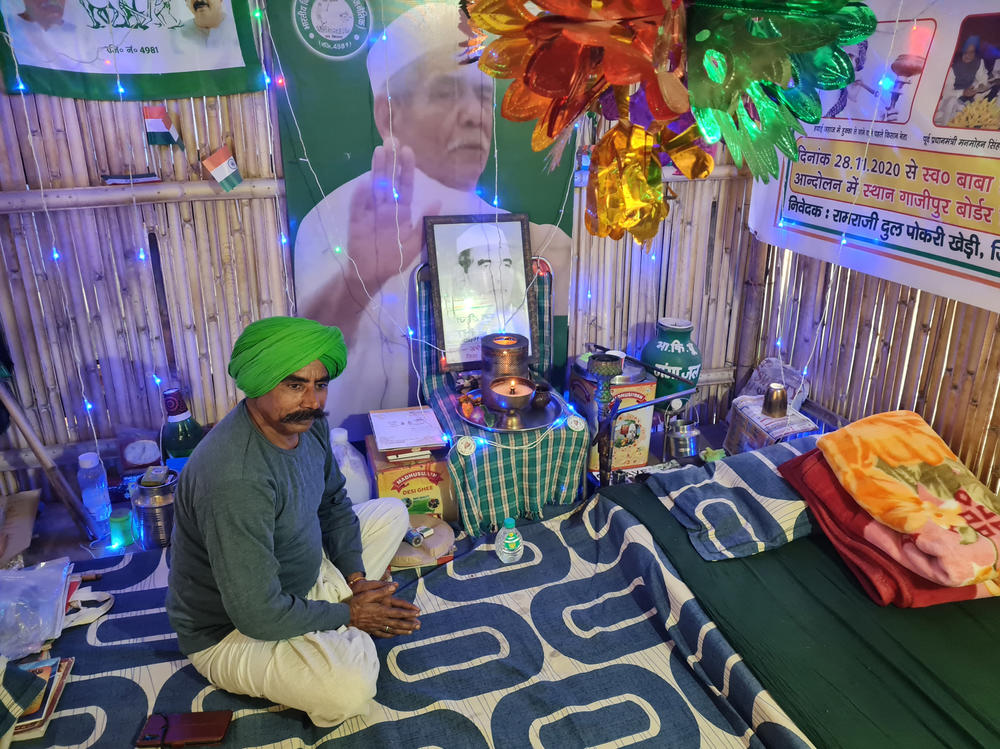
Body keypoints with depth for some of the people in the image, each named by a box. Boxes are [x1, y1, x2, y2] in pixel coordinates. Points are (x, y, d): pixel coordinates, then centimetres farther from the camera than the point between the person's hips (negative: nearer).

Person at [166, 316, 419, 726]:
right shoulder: (235, 479, -37)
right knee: (350, 688, -32)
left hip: (301, 576, 9)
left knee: (391, 511, 11)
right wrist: (346, 615, -16)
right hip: (230, 629, -8)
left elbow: (334, 503, 8)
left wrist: (356, 577, -5)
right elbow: (259, 615, -32)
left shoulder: (306, 421, -10)